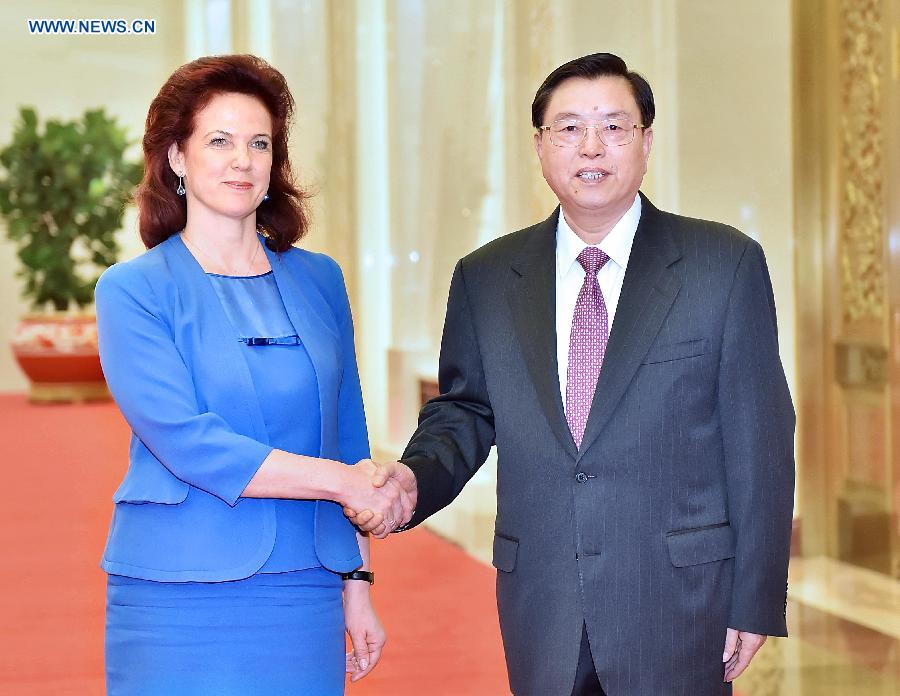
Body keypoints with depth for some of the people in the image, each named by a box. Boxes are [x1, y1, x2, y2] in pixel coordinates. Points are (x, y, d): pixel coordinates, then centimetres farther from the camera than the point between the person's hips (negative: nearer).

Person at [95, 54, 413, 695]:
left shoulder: (319, 281, 10)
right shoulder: (134, 291, -3)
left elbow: (349, 438, 13)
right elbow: (186, 442, -14)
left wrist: (357, 585, 9)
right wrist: (342, 480, -13)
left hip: (305, 595, 3)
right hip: (180, 603, -3)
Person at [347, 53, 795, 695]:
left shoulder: (726, 264, -2)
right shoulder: (485, 279, 6)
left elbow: (759, 442, -3)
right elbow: (463, 412, 12)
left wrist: (756, 601, -4)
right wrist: (416, 476, -10)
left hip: (680, 600, -2)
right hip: (542, 608, 2)